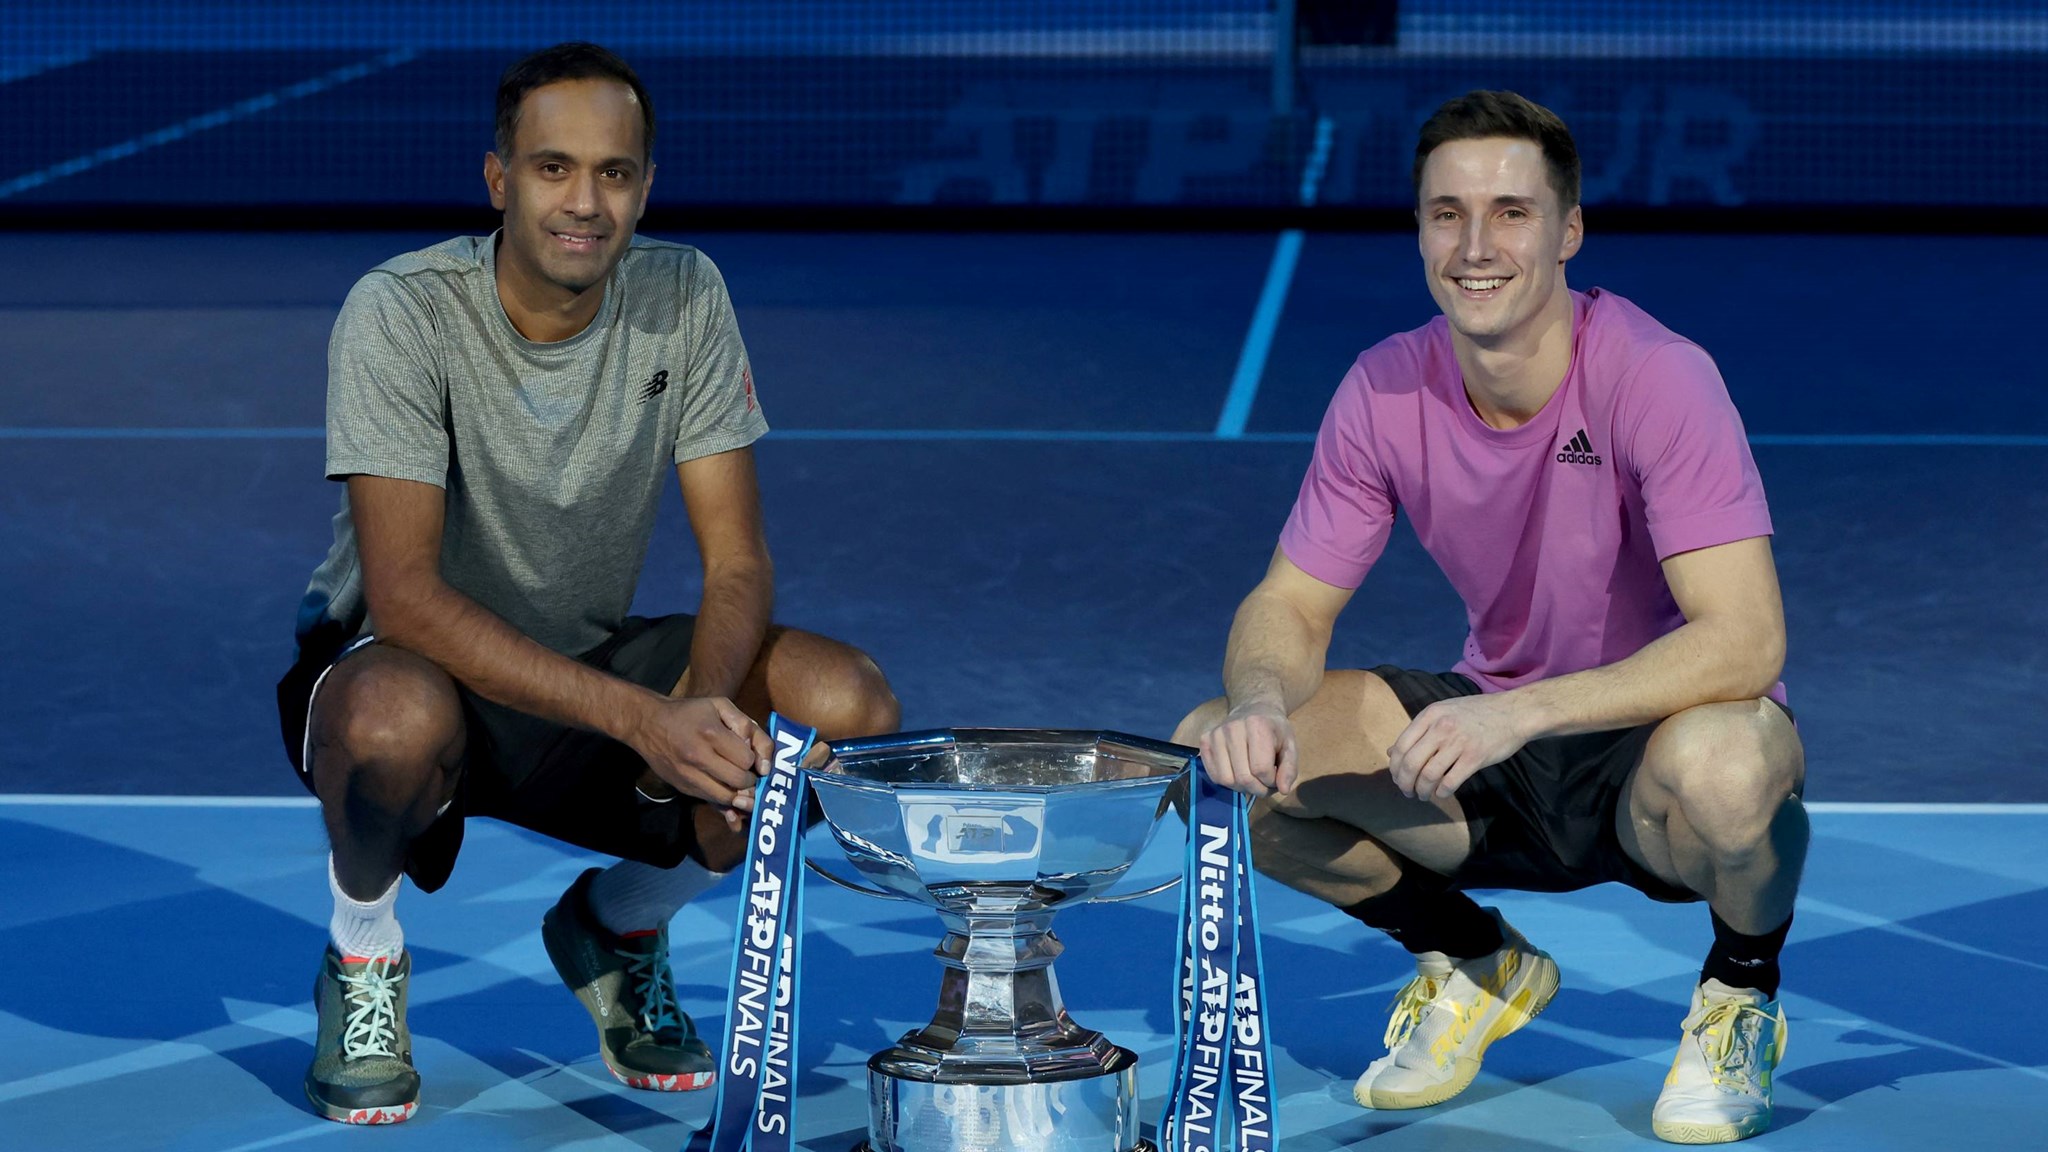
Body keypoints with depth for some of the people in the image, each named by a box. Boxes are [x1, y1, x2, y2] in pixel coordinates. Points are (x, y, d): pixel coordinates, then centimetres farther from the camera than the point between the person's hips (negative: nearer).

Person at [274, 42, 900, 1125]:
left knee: (848, 710, -19)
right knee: (398, 715, -41)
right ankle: (361, 959, -6)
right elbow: (402, 594, -30)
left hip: (589, 664, 4)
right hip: (409, 665, -4)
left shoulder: (683, 297, -9)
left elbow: (737, 560, -9)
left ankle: (616, 924, 9)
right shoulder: (401, 314, -22)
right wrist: (641, 715, -40)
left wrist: (704, 700, -33)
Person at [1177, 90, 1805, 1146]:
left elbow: (1744, 640, -30)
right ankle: (1476, 963, 10)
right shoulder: (1385, 390, -9)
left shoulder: (1655, 377, -23)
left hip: (1658, 724, -4)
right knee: (1216, 755, -16)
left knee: (1718, 766, -41)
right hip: (1494, 738, 5)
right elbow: (1290, 605, -3)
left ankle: (1743, 989, -3)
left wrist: (1523, 711, -41)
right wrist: (1262, 700, -28)